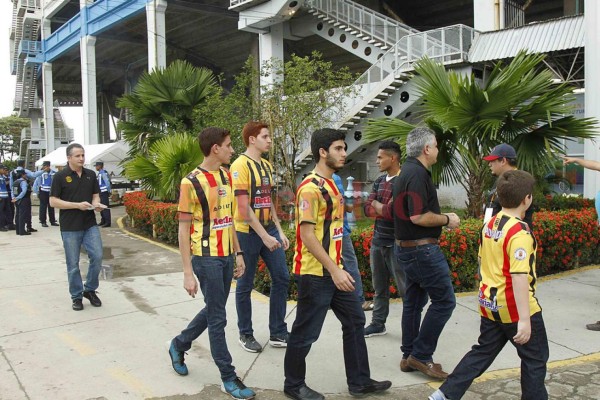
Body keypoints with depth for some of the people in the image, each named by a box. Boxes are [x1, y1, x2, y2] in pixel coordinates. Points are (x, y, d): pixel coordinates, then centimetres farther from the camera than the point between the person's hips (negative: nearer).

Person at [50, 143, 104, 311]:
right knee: (73, 264, 4)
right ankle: (76, 296, 20)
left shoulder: (91, 174, 7)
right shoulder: (60, 176, -5)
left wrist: (96, 204, -8)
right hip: (70, 228, -3)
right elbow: (53, 202, -7)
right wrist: (78, 205, -17)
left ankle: (90, 290, 18)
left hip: (90, 225, 3)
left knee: (97, 257, -3)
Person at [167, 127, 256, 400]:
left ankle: (179, 344, 42)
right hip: (206, 259, -7)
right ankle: (229, 378, 15)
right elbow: (183, 230, -12)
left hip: (226, 257, 7)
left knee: (213, 311, 19)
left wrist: (238, 253, 13)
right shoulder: (191, 182, -13)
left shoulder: (226, 176, 8)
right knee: (217, 318, 2)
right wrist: (188, 273, -14)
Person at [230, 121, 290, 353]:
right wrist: (264, 236, -19)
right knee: (245, 285, 5)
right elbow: (243, 207, -18)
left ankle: (278, 333, 18)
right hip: (248, 232, -8)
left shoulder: (267, 166, 12)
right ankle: (245, 335, 21)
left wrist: (279, 231, 11)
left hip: (269, 230, 8)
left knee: (281, 278, 7)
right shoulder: (241, 165, -12)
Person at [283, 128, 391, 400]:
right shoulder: (311, 187, -18)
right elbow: (307, 234, -22)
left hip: (333, 270, 10)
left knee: (355, 321, 14)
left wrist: (338, 267, 18)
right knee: (306, 332, 4)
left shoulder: (331, 184, 13)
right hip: (314, 274, -10)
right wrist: (334, 270, -23)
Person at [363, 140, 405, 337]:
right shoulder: (379, 181, 11)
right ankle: (378, 323, 28)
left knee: (405, 288, 1)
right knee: (379, 287, 17)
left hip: (396, 244, -7)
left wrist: (376, 204, -4)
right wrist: (385, 210, -12)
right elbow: (367, 209, 4)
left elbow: (391, 212, -21)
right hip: (377, 241, 8)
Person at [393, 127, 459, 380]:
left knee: (414, 302, 14)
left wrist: (442, 217, 19)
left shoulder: (408, 170, 14)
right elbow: (418, 217, -25)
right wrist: (447, 220, -11)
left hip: (407, 247, 10)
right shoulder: (418, 174, -18)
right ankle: (421, 355, 2)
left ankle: (409, 357, 22)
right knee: (444, 300, -3)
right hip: (422, 248, -10)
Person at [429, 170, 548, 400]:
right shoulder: (519, 232, -21)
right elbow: (519, 277, -27)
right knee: (535, 359, 13)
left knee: (482, 353, 17)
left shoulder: (489, 225, 4)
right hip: (514, 308, -8)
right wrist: (524, 319, -27)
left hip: (489, 304, 8)